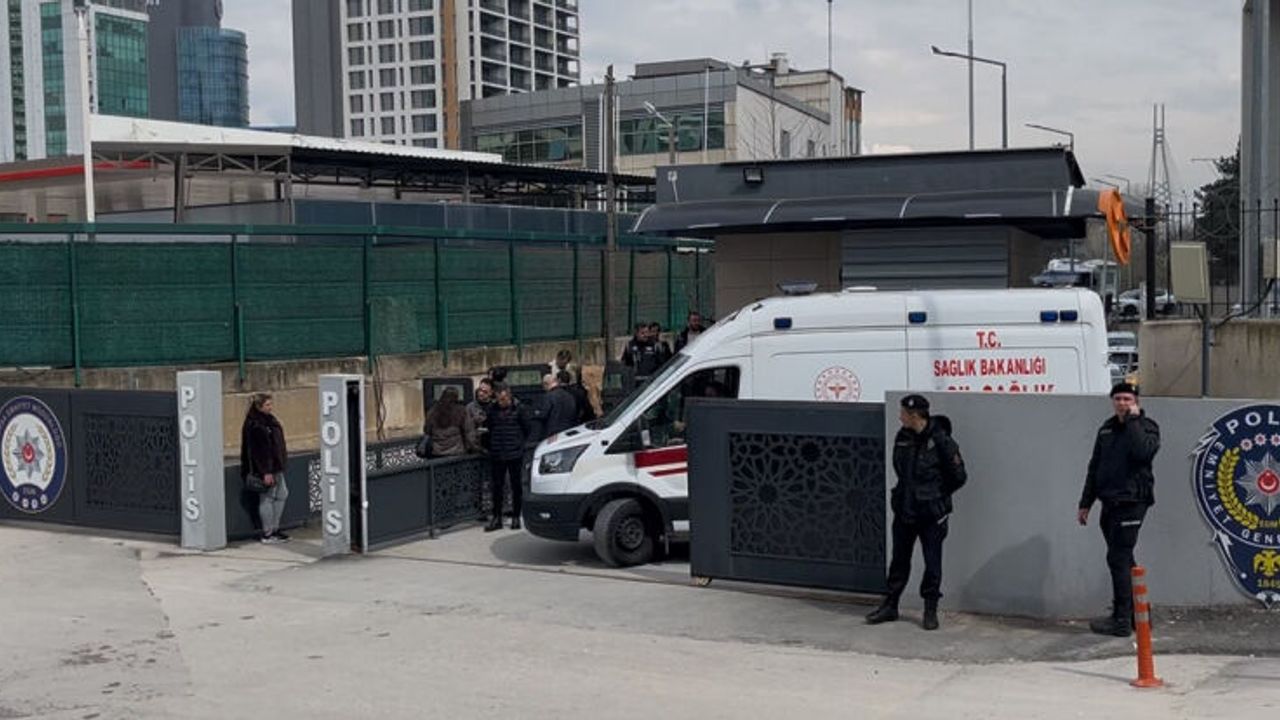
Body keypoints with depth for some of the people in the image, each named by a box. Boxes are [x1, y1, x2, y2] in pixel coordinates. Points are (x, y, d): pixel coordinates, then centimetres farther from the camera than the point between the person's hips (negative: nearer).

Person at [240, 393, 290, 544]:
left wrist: (281, 463, 20)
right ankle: (267, 534, 7)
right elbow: (258, 450, -22)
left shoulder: (269, 420, 11)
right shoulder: (254, 424, -18)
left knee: (281, 494, 15)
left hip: (276, 466, 10)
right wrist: (266, 472, -23)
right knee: (267, 498, -2)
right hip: (265, 469, -10)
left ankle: (275, 529, 24)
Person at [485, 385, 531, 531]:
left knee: (516, 485, 6)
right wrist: (491, 446, 7)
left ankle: (516, 517, 15)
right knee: (497, 486, 4)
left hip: (514, 454, -2)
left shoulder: (518, 410, -4)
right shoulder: (492, 410, 2)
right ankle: (496, 518, 11)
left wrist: (522, 445, 1)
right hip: (497, 455, 2)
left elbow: (528, 429, 4)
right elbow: (489, 428, 12)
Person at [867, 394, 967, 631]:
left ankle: (931, 610, 16)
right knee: (899, 560, 13)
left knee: (932, 564, 4)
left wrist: (937, 495, 2)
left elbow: (958, 477, -7)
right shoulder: (902, 437, 2)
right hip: (904, 511, 5)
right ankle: (890, 606, 24)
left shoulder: (940, 440, -15)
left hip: (931, 514, -5)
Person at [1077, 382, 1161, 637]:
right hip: (1110, 503, 7)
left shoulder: (1146, 426, -4)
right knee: (1122, 560, 13)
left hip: (1131, 502, -7)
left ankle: (1122, 621, -5)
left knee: (1118, 559, -9)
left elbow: (1142, 452, -27)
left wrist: (1133, 420, -19)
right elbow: (1094, 467, 19)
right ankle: (1138, 614, 24)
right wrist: (1086, 503, 17)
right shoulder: (1107, 428, 15)